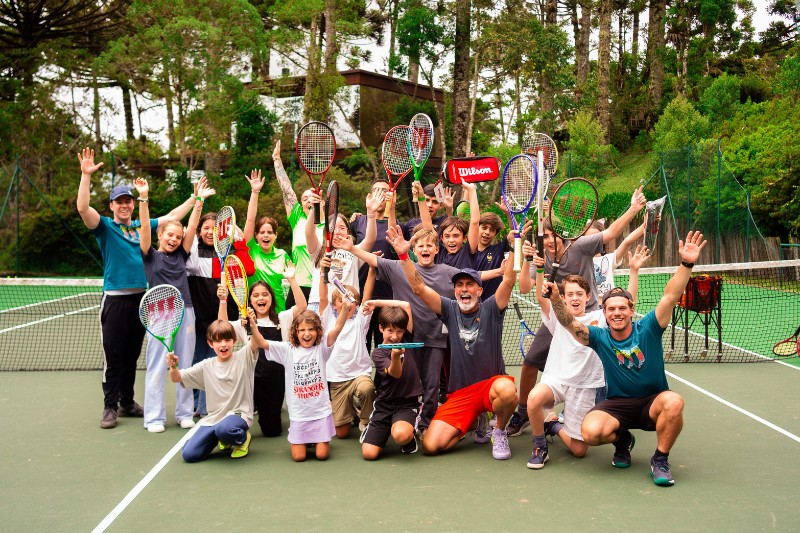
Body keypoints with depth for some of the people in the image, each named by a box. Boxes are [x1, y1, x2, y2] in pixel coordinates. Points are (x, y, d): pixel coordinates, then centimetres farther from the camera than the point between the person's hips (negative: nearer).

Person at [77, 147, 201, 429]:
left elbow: (173, 215, 21)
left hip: (140, 297, 5)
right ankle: (110, 407, 8)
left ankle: (127, 403, 24)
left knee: (132, 355, 13)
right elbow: (83, 207, -18)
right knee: (112, 355, -1)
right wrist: (86, 175, -27)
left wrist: (195, 197, 22)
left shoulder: (141, 226, 12)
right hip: (115, 298, -5)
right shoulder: (105, 227, -1)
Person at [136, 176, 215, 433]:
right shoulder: (151, 255, 3)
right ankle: (154, 418, 8)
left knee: (186, 365, 8)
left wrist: (199, 200, 0)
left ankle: (185, 413, 17)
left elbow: (192, 226, 6)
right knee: (156, 367, 1)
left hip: (185, 312, 4)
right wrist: (143, 198, -18)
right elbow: (145, 226, -8)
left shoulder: (181, 255, 12)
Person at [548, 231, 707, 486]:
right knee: (591, 432, -29)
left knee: (674, 402, -37)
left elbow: (670, 296, -19)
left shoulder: (647, 329, -8)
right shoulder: (599, 337, -4)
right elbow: (570, 323, -18)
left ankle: (660, 460, -10)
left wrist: (686, 264, -32)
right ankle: (622, 439, 11)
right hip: (617, 405, 1)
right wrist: (555, 298, -37)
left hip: (653, 402, -1)